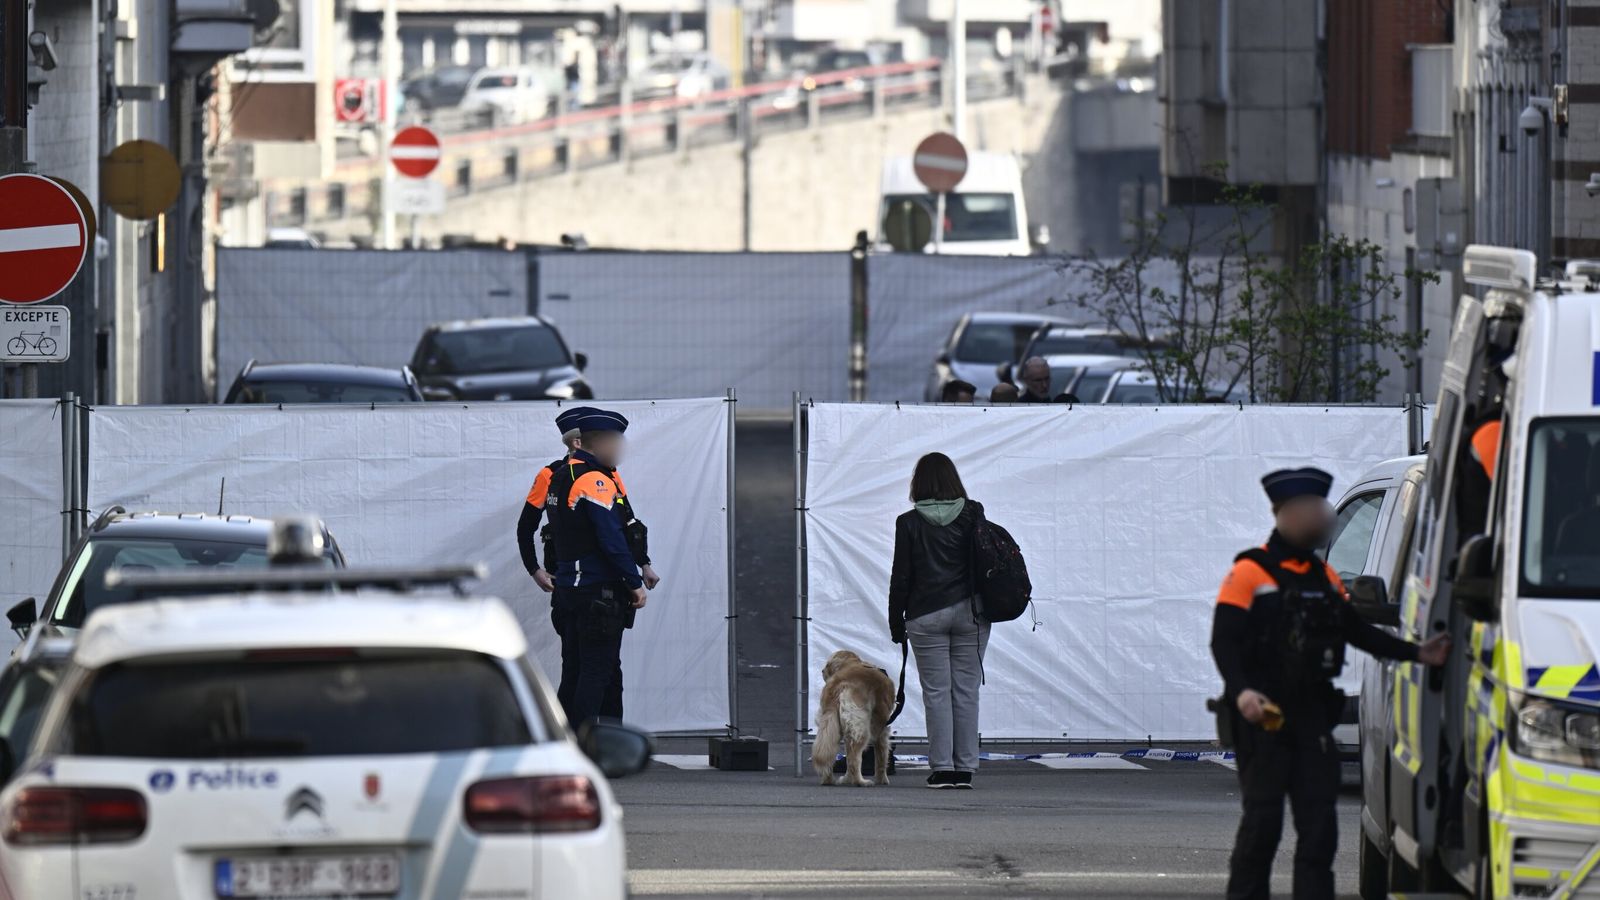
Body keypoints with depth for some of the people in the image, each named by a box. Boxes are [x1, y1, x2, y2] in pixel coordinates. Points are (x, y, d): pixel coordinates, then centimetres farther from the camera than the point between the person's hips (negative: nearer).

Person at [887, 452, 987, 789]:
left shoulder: (909, 523, -4)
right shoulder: (973, 515, -1)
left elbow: (901, 576, -1)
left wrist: (896, 623, 6)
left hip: (926, 616, -2)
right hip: (970, 611, 2)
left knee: (936, 692, 2)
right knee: (966, 691, 5)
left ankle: (942, 769, -2)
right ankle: (964, 769, 4)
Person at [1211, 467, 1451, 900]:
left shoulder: (1325, 579, 18)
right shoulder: (1249, 573, -4)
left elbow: (1358, 632, 19)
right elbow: (1223, 641, -10)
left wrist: (1416, 653, 7)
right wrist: (1241, 691, -27)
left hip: (1312, 714, 6)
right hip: (1261, 714, -6)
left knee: (1319, 820, 2)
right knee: (1262, 817, -7)